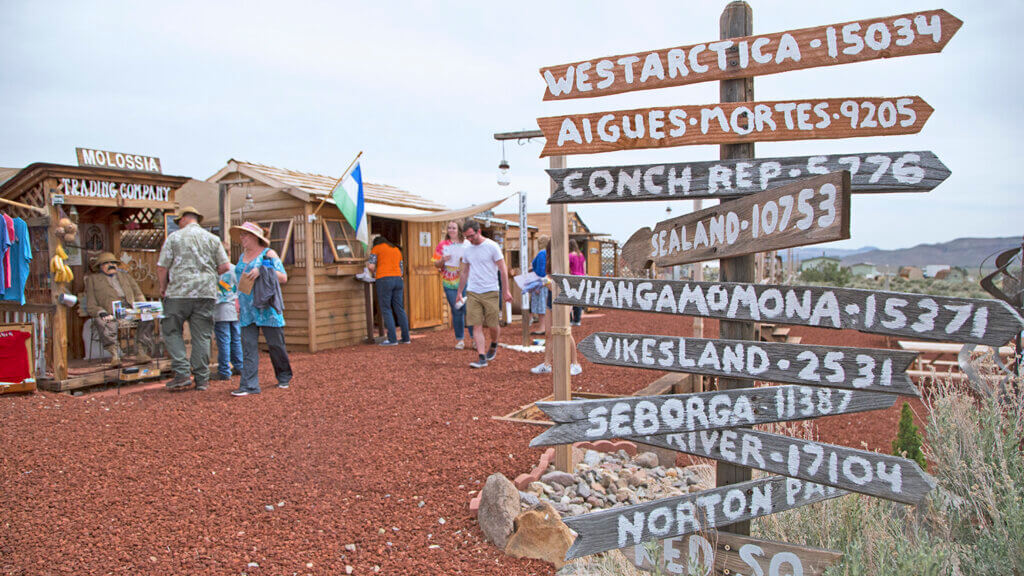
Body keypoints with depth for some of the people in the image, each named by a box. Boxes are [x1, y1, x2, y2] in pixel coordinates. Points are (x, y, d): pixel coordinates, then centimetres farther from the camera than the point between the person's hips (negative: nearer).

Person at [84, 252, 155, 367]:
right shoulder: (92, 279, 21)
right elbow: (91, 306, 11)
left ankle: (141, 352, -36)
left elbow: (139, 296, 24)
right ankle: (114, 355, -45)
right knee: (100, 322, -37)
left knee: (147, 318, -29)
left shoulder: (125, 276, 31)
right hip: (110, 314, -2)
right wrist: (101, 313, -12)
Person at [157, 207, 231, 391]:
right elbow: (225, 267, 3)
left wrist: (163, 287, 15)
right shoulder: (212, 239, 9)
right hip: (206, 293, 3)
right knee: (202, 336, 5)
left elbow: (162, 267, -1)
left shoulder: (174, 237, 3)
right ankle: (202, 379, 7)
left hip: (179, 293, -2)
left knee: (172, 332, 10)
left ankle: (182, 373, -1)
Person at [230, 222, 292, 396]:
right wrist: (238, 300, 12)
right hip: (247, 309, 5)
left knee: (275, 344, 2)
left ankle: (284, 378, 20)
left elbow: (283, 278, -8)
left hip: (266, 308, -5)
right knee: (249, 346, -3)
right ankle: (249, 385, -5)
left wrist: (262, 271, -19)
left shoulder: (268, 254, -2)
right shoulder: (242, 257, 18)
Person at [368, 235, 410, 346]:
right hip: (397, 279, 5)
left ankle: (392, 339, -6)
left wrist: (374, 272, 19)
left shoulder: (376, 248, 9)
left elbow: (371, 266, -2)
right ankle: (405, 337, 8)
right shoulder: (397, 250, 24)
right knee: (399, 309, 8)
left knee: (386, 310, -2)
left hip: (384, 280, -5)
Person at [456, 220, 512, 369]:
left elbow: (503, 270, -5)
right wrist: (459, 293, 19)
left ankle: (493, 345, 33)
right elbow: (464, 272, 19)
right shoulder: (467, 250, 9)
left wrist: (506, 291, -7)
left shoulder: (492, 246, -6)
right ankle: (482, 358, -4)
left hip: (490, 292, -4)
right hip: (472, 293, 4)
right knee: (477, 326, -5)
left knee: (493, 325, 2)